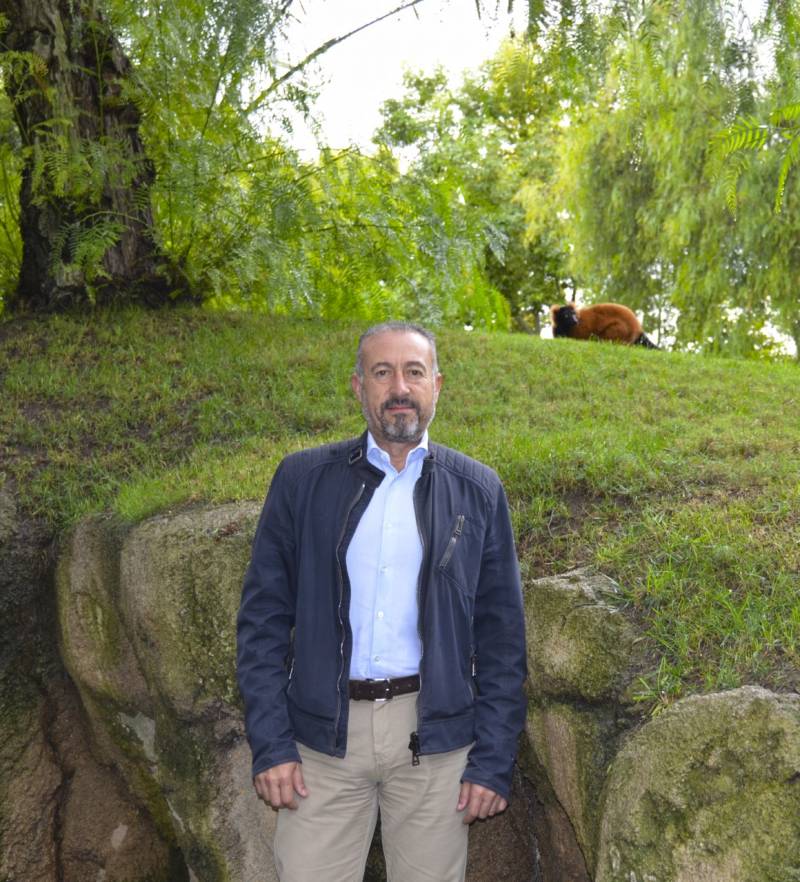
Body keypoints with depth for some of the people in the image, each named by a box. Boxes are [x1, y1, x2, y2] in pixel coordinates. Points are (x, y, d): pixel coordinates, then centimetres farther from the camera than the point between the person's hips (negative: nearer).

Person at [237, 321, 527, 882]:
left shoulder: (478, 491, 3)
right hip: (322, 734, 0)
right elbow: (263, 617, 2)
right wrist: (270, 743, -5)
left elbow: (502, 637, 4)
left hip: (434, 737, 0)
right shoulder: (302, 479, 2)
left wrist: (494, 762, -1)